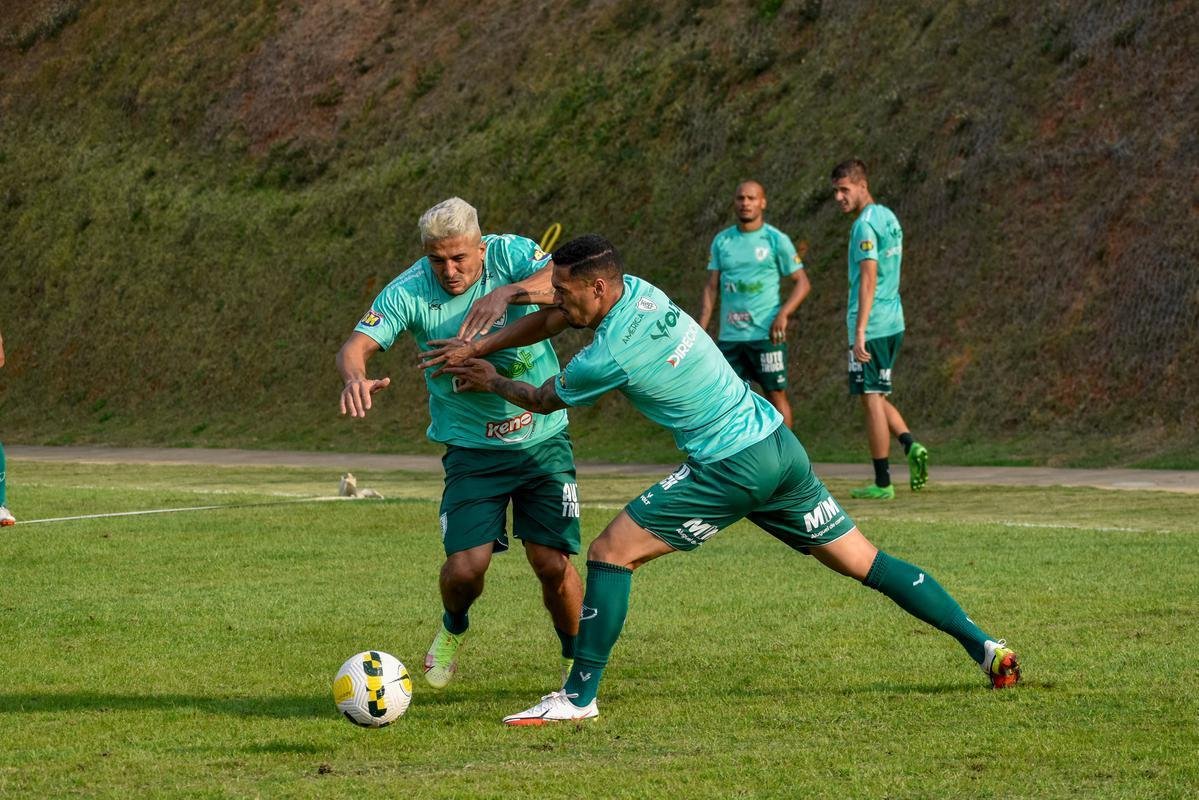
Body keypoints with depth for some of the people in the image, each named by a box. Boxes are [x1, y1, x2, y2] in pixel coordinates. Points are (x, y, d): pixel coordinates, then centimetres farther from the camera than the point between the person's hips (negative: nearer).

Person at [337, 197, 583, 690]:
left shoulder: (510, 255, -12)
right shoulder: (408, 292, -12)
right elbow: (357, 344, -21)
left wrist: (507, 293, -44)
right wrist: (354, 377, -44)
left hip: (543, 440, 0)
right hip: (472, 447, 0)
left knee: (552, 563, -8)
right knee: (466, 565, -13)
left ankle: (577, 662, 19)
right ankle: (454, 629, 24)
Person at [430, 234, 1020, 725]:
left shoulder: (608, 355, -16)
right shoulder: (637, 291, 4)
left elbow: (541, 400, 5)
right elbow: (550, 320, 21)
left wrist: (490, 380, 23)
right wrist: (476, 348, 21)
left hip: (730, 469, -9)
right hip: (781, 447, 9)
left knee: (610, 551, -3)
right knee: (863, 561, 13)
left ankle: (579, 697, -1)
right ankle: (982, 645, 12)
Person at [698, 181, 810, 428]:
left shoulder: (776, 240, -1)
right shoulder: (722, 241, 10)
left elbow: (802, 282, 0)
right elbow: (711, 287, 11)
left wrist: (783, 315, -15)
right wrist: (701, 330, 2)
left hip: (766, 334, -4)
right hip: (729, 335, 4)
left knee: (776, 394, 0)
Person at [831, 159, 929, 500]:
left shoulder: (865, 225, -15)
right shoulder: (888, 218, 14)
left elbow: (869, 280, -21)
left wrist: (859, 331, -24)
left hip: (871, 327, -9)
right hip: (893, 322, 9)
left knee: (871, 399, -3)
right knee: (878, 396, 18)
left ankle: (882, 482, -1)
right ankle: (910, 445, -3)